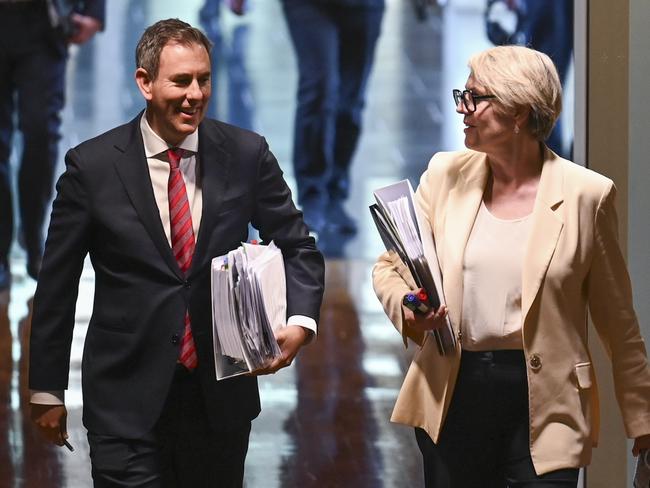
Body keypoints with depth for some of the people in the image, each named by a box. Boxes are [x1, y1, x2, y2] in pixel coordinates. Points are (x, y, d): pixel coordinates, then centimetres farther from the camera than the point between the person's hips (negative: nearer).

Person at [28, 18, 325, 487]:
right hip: (127, 398, -2)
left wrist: (300, 321, -12)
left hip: (222, 390, 2)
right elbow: (57, 283, 1)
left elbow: (298, 246, 8)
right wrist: (47, 391, 4)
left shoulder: (246, 154, -1)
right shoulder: (92, 164, -5)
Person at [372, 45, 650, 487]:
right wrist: (407, 308, -11)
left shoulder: (585, 194, -4)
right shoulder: (447, 175, 5)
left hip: (543, 401, -3)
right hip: (452, 396, 3)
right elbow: (389, 266, 13)